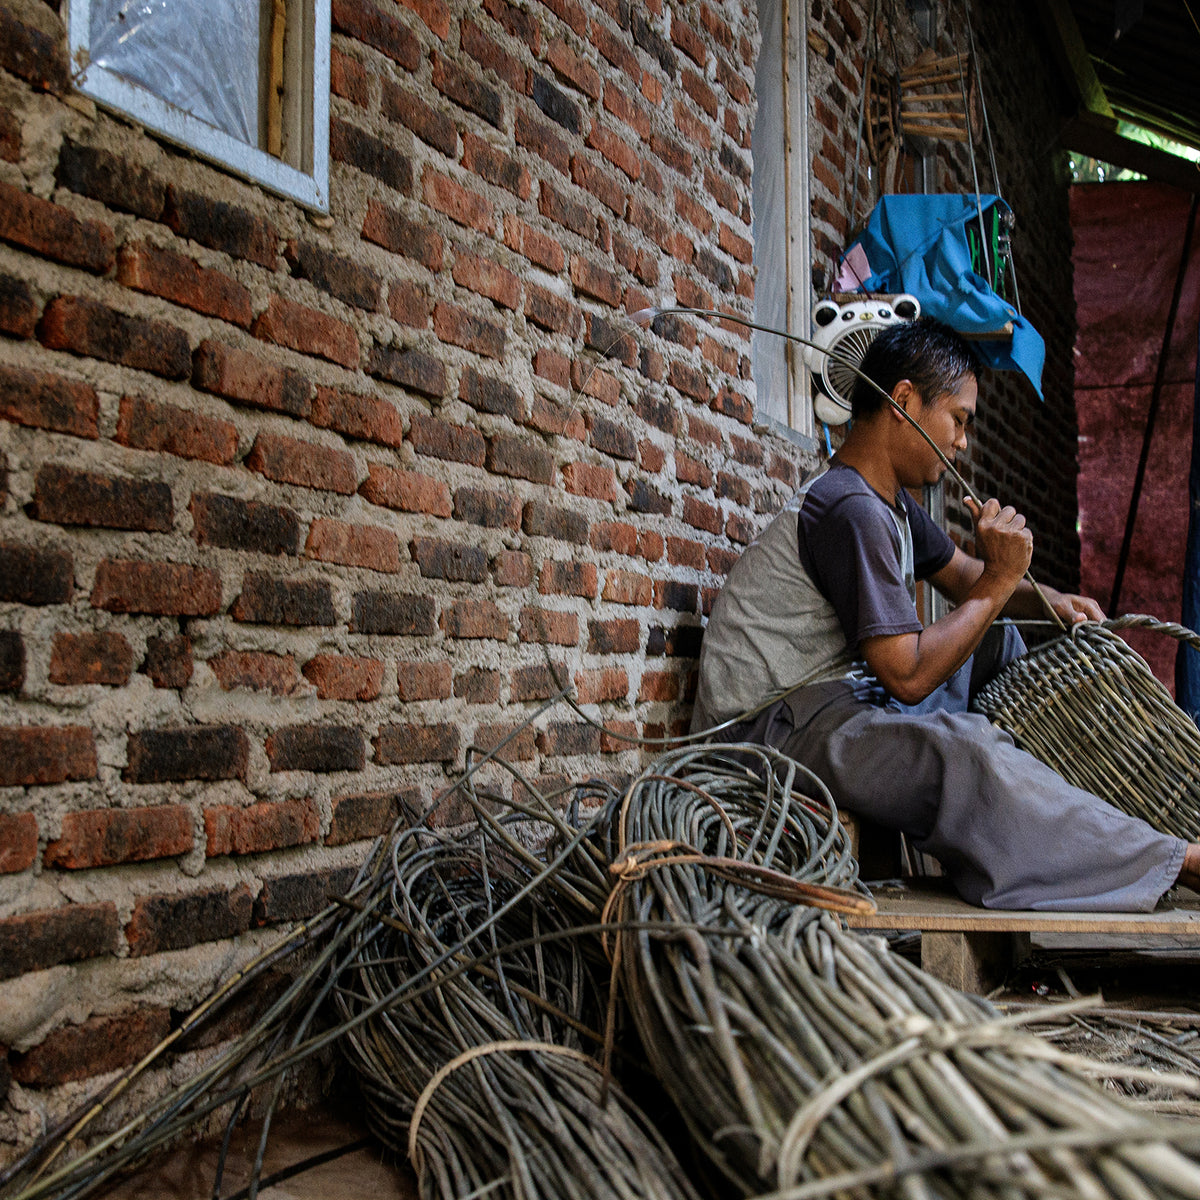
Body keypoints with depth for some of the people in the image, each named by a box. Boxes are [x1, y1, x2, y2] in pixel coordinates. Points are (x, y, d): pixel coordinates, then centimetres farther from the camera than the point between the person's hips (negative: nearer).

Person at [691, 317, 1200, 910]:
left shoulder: (890, 498, 11)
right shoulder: (848, 510, -22)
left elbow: (963, 576, 26)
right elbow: (908, 676, -24)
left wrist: (1049, 599, 7)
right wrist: (1000, 579, -16)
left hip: (846, 693, 11)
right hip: (772, 723, -11)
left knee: (1002, 645, 17)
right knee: (964, 749, -33)